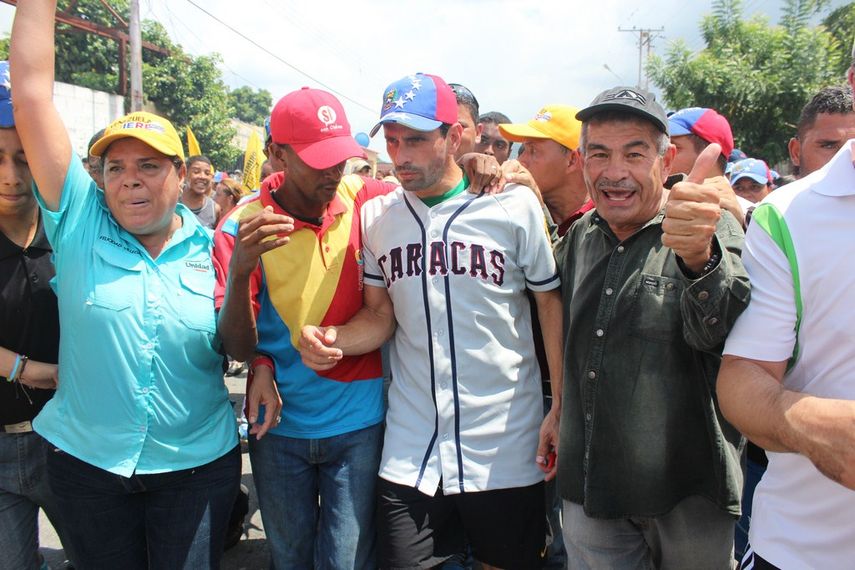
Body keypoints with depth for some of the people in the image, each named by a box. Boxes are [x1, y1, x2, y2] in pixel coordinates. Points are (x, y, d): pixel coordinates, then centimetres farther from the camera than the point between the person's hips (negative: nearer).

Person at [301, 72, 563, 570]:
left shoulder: (514, 206, -7)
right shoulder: (376, 216, 3)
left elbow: (552, 305, -2)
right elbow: (380, 315, 9)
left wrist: (562, 412, -8)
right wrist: (334, 339, -11)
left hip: (505, 451, -2)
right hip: (410, 454, 2)